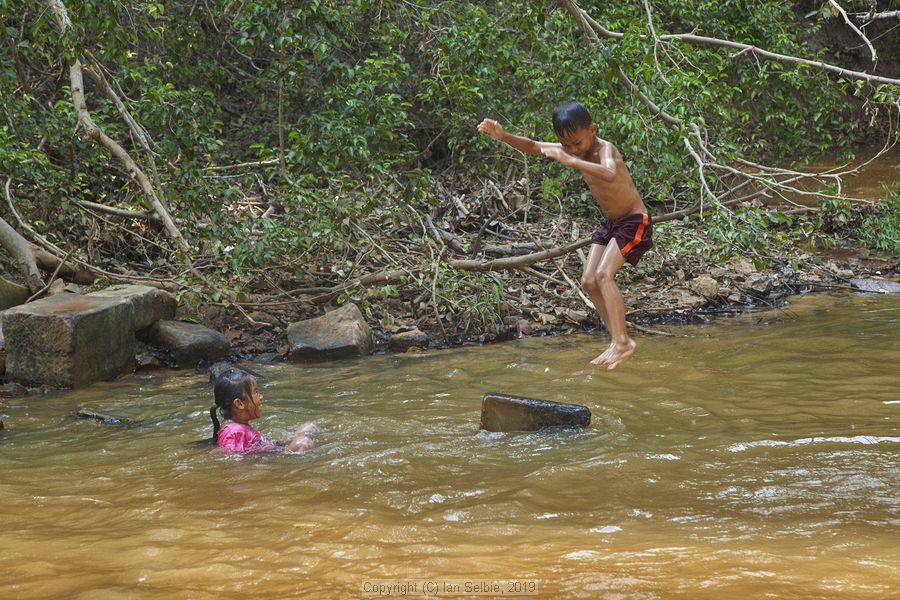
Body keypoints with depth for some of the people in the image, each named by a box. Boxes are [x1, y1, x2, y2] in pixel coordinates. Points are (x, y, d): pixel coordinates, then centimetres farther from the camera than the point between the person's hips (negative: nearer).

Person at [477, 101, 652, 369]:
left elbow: (610, 175, -49)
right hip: (610, 222, 9)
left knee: (604, 274, -24)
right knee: (589, 281, 3)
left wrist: (570, 161, -59)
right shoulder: (569, 150, -2)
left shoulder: (604, 149, -26)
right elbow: (532, 147, 5)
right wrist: (503, 136, -12)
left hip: (634, 221, -9)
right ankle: (618, 341, 9)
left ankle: (622, 341, -22)